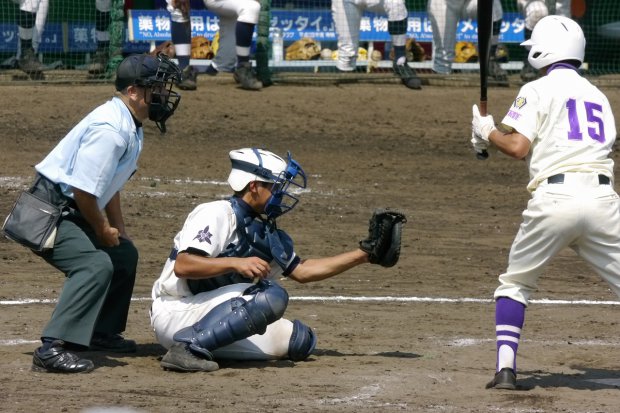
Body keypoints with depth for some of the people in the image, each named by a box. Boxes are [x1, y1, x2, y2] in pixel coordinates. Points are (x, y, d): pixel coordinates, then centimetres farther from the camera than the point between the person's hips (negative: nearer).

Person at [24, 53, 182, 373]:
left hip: (71, 212, 11)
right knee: (96, 264, -28)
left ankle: (102, 332, 33)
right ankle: (52, 349, -33)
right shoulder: (110, 129, -24)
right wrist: (103, 230, -12)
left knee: (124, 255, 21)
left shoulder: (130, 127, 8)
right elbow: (83, 189, -26)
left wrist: (118, 228, 17)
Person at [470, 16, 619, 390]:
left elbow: (518, 147, -5)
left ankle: (506, 369, 3)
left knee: (515, 284, 16)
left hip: (554, 198, -3)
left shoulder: (537, 90, 5)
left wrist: (487, 131, 15)